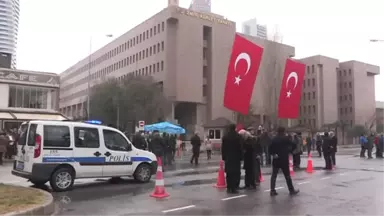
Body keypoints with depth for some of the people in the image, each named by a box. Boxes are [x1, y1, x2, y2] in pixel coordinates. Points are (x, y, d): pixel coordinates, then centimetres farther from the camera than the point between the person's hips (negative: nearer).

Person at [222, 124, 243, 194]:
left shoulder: (225, 137, 5)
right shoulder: (238, 136, -9)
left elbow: (223, 148, 7)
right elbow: (240, 147, -8)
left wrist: (223, 157, 11)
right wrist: (240, 156, -3)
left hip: (227, 157, 4)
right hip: (236, 157, -4)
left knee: (229, 173, 9)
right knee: (236, 173, -1)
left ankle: (229, 188, 10)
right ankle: (234, 188, -5)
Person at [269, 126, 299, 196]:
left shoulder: (274, 139, 4)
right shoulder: (285, 138, -6)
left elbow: (270, 148, -2)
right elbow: (293, 145, -8)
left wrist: (273, 154, 4)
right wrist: (289, 151, 3)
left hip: (276, 160, 3)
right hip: (284, 160, -3)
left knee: (274, 175, 6)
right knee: (287, 175, 6)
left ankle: (272, 190, 2)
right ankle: (291, 190, 16)